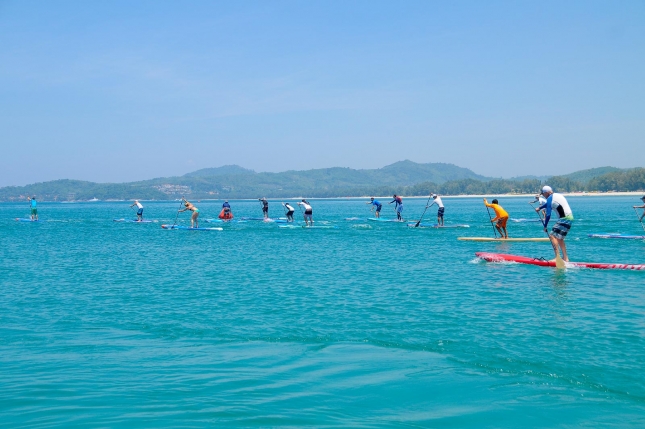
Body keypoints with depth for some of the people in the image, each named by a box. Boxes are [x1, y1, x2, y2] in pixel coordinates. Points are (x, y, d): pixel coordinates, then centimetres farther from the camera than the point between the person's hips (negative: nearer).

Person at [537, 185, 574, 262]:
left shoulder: (550, 198, -8)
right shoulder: (558, 195, 18)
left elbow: (548, 215, -11)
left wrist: (545, 226, -4)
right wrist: (539, 208, 47)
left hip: (565, 219, -9)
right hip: (570, 218, 9)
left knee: (552, 236, -12)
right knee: (559, 238, 17)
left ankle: (557, 257, -20)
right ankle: (565, 258, 17)